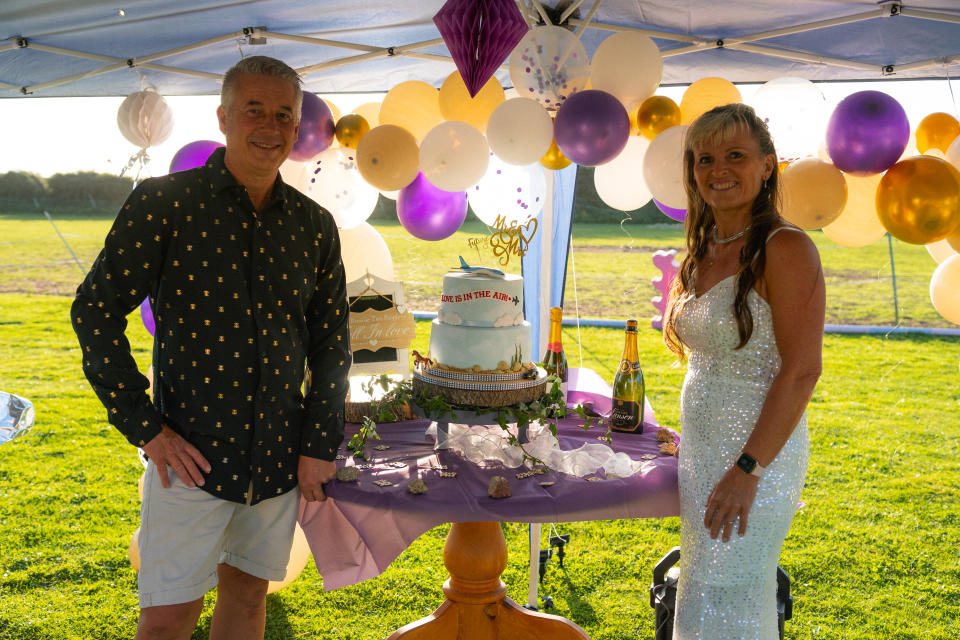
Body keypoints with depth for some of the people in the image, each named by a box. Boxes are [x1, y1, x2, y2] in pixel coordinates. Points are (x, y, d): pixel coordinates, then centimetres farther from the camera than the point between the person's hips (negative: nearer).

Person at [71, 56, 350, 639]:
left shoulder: (315, 227, 3)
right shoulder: (162, 203, -7)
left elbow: (332, 343, 9)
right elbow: (97, 311, -6)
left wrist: (320, 445, 4)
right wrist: (145, 428, -10)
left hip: (279, 456, 4)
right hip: (192, 453, -3)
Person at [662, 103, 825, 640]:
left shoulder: (785, 248, -15)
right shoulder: (703, 252, 9)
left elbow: (801, 373, -19)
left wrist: (746, 471, -22)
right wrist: (695, 452, 16)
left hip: (759, 455, -8)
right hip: (702, 449, 8)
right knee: (701, 597, 18)